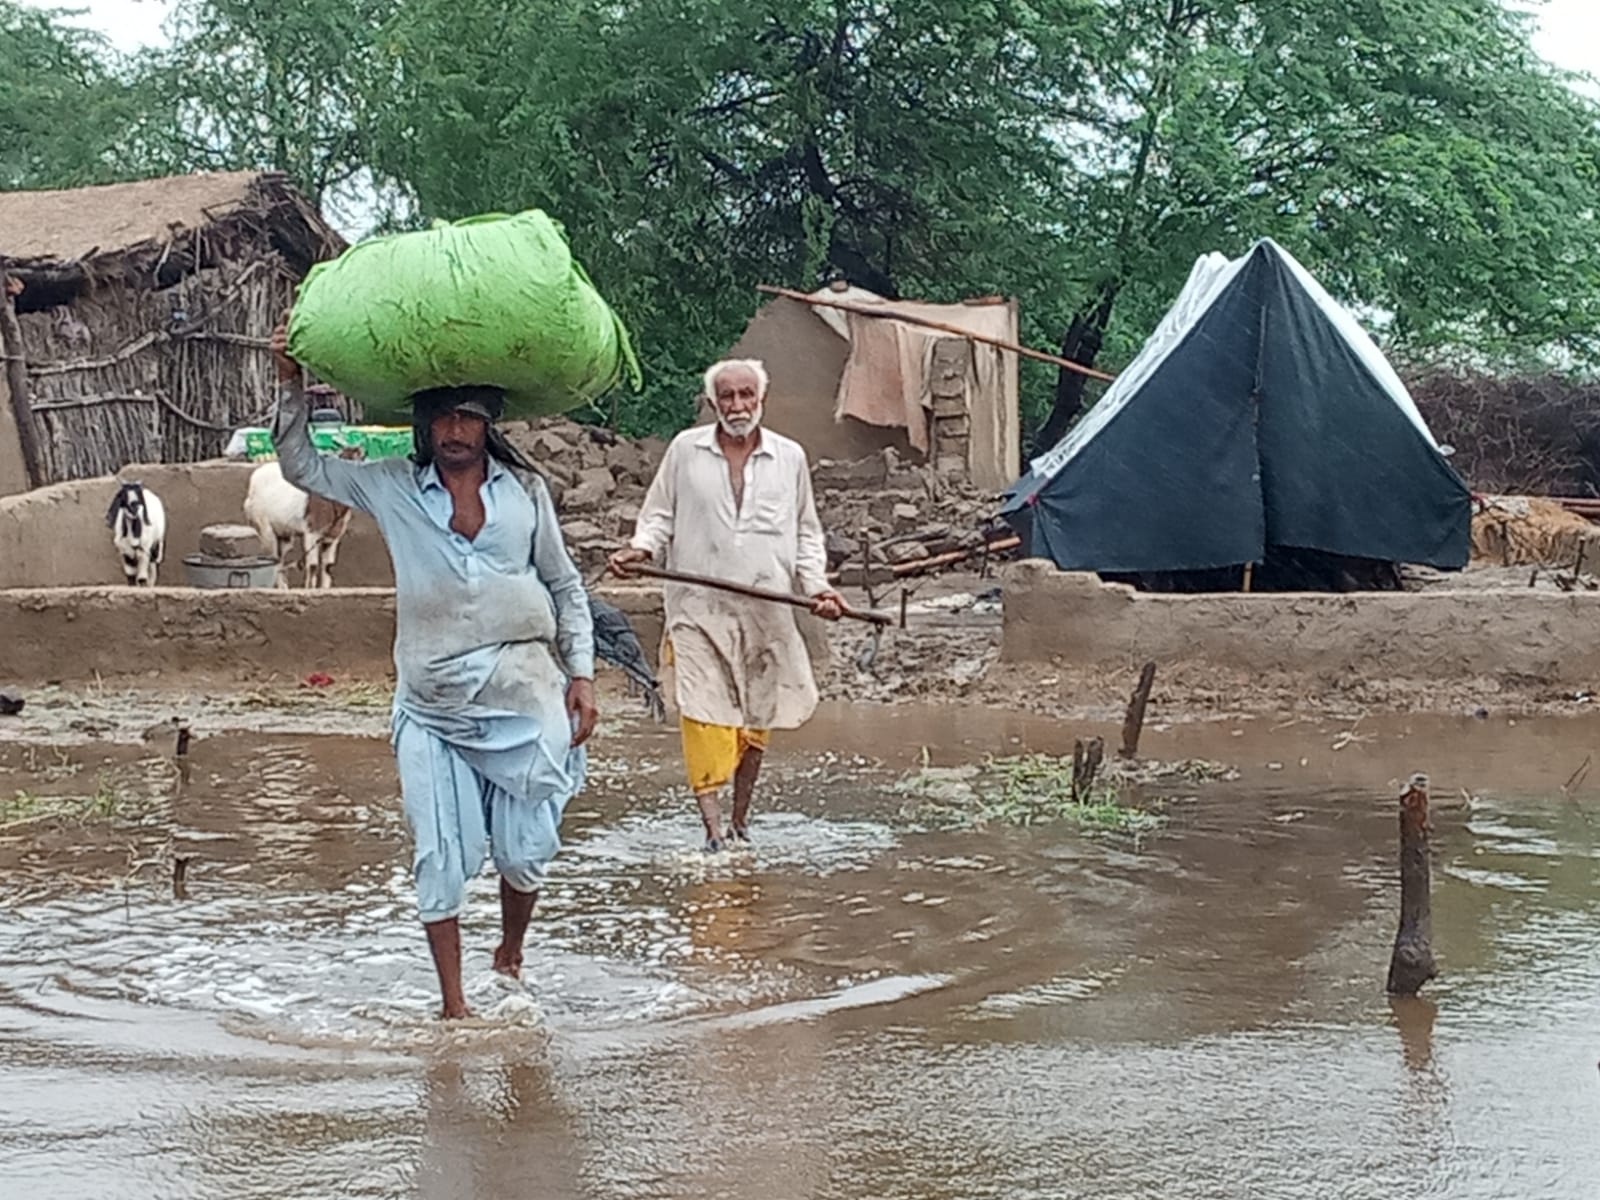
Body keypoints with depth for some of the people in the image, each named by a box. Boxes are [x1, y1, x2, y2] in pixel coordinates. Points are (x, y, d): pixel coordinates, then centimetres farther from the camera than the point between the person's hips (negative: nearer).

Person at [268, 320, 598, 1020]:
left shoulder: (525, 490, 6)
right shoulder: (393, 489, 4)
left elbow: (564, 584, 13)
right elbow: (302, 467, 8)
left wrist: (581, 673, 7)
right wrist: (292, 387, -3)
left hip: (523, 695, 0)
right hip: (432, 706, 0)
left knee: (525, 852, 4)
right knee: (439, 858, -2)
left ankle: (510, 956, 32)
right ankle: (453, 1003, 9)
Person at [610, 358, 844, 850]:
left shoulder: (790, 458, 10)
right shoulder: (685, 450, 7)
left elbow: (806, 533, 16)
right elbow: (659, 515, 13)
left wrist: (816, 585, 2)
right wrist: (641, 548, -8)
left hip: (766, 610, 2)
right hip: (699, 606, -2)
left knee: (757, 717, 7)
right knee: (705, 714, -13)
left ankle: (740, 819, 22)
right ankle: (712, 823, -15)